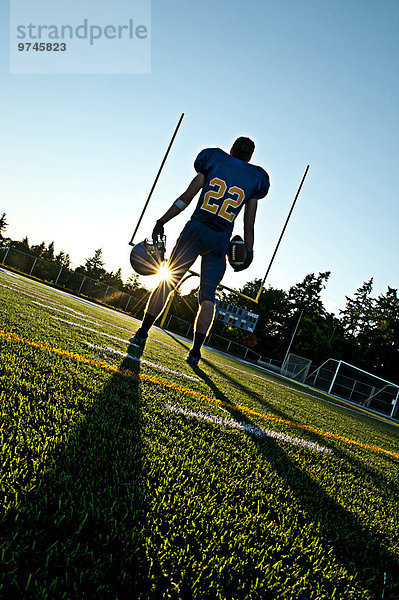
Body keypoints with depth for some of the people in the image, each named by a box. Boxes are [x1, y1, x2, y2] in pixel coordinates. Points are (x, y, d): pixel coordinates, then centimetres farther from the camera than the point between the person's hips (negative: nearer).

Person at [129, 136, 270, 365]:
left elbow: (186, 198, 3)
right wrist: (248, 252, 16)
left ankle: (142, 334, 10)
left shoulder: (214, 159, 7)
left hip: (196, 229, 0)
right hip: (220, 241, 1)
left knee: (167, 282, 7)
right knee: (208, 296, 8)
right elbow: (249, 224, 6)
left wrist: (161, 222, 8)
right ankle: (196, 351, 8)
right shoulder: (256, 177, 8)